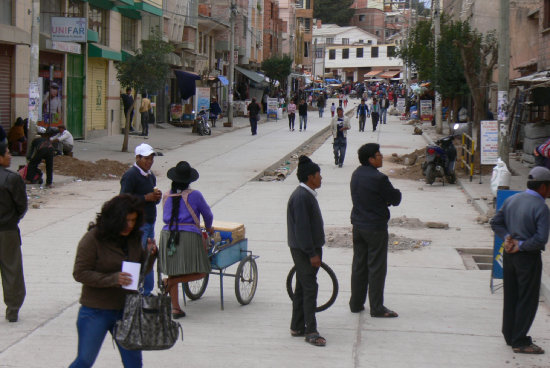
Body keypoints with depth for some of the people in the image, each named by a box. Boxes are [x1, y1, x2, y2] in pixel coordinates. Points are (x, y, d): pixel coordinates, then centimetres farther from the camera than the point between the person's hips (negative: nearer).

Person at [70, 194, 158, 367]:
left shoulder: (134, 238, 3)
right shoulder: (93, 238, -13)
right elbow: (80, 273, -15)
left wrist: (150, 254, -9)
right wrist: (112, 279, -25)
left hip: (126, 309, 5)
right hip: (96, 312, -5)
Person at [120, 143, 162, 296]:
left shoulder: (151, 176, 17)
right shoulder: (130, 175, -11)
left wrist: (157, 196, 4)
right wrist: (146, 197, -18)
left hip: (150, 222, 9)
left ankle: (147, 291, 20)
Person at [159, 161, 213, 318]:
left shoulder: (167, 196, 12)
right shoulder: (194, 195, 1)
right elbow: (208, 214, 13)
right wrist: (208, 227, 33)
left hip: (167, 235, 5)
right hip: (189, 235, -5)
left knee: (173, 273, 11)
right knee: (200, 272, 1)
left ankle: (175, 308, 8)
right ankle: (170, 282, -14)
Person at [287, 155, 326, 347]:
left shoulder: (307, 195, 13)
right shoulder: (301, 197, -20)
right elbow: (302, 227, -23)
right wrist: (312, 253, -22)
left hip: (309, 248, 11)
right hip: (304, 250, -11)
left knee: (302, 288, 15)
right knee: (309, 289, -7)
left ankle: (297, 327, 22)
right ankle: (310, 331, -3)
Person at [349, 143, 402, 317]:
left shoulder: (356, 174, 5)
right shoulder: (378, 178, -21)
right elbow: (395, 199, -13)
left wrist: (385, 200, 4)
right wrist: (397, 193, 7)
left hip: (358, 226, 8)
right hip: (375, 227, -8)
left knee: (358, 265, 15)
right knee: (376, 268, 1)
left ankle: (356, 304, 22)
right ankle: (377, 308, 6)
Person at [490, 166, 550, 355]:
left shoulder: (511, 199, 4)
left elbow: (496, 222, 9)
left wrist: (507, 238, -2)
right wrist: (521, 246, -13)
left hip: (509, 254, 7)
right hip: (528, 257, -7)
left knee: (510, 297, 16)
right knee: (527, 300, 3)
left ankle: (509, 336, 26)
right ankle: (520, 342, 7)